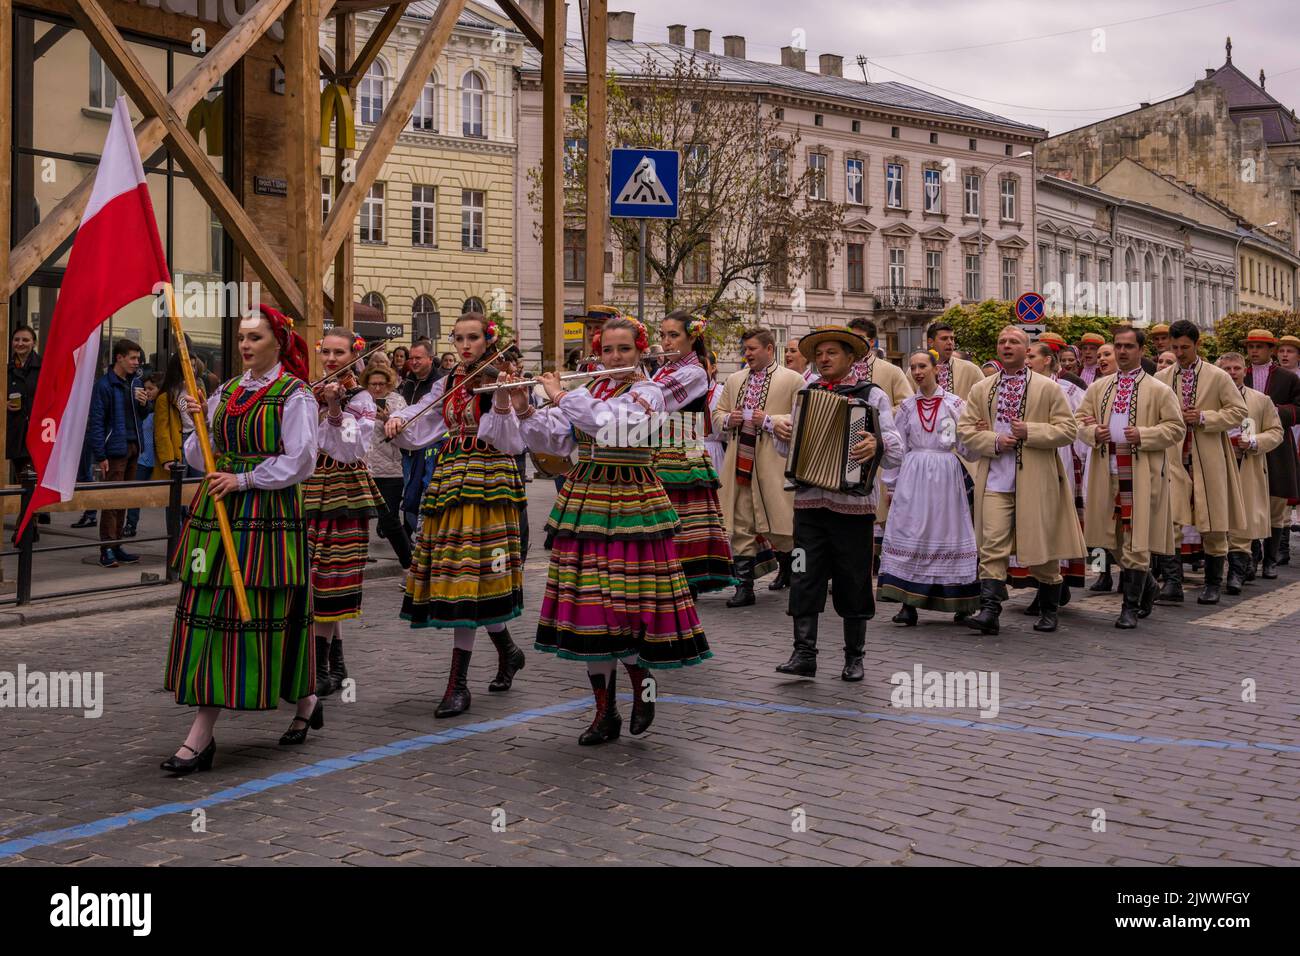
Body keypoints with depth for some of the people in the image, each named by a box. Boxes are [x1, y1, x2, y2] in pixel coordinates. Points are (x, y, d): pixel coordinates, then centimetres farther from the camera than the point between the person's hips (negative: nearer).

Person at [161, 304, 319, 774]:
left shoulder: (294, 394, -5)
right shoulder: (226, 392, 14)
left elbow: (299, 460, -11)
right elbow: (204, 456, 15)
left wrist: (243, 479, -14)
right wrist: (198, 420, -2)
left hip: (267, 514, -6)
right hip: (217, 509, 6)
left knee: (256, 611, -5)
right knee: (207, 609, 5)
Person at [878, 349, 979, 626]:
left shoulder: (954, 403, 2)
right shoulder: (907, 405, 9)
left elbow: (965, 448, 3)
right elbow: (898, 447, 11)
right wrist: (893, 483, 8)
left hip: (946, 475, -2)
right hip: (914, 475, 2)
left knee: (947, 531, 0)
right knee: (910, 533, -5)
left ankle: (960, 603, 10)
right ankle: (908, 604, -3)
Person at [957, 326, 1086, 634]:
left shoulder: (1048, 388, 5)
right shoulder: (981, 390, 12)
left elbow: (1068, 430, 0)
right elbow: (965, 430, 9)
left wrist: (1030, 432, -13)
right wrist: (994, 441, -9)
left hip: (1036, 481, -1)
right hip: (995, 481, 2)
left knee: (1042, 548, 6)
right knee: (992, 546, -8)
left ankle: (1048, 611, 22)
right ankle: (989, 611, -11)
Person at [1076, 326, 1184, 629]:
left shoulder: (1159, 390, 2)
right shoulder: (1098, 388, 15)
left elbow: (1175, 428, -1)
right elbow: (1081, 420, 17)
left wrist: (1143, 435, -16)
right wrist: (1093, 433, -5)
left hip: (1141, 475, -5)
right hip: (1107, 472, 5)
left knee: (1136, 540, -7)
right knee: (1116, 539, 11)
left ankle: (1131, 607, 0)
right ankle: (1146, 586, 33)